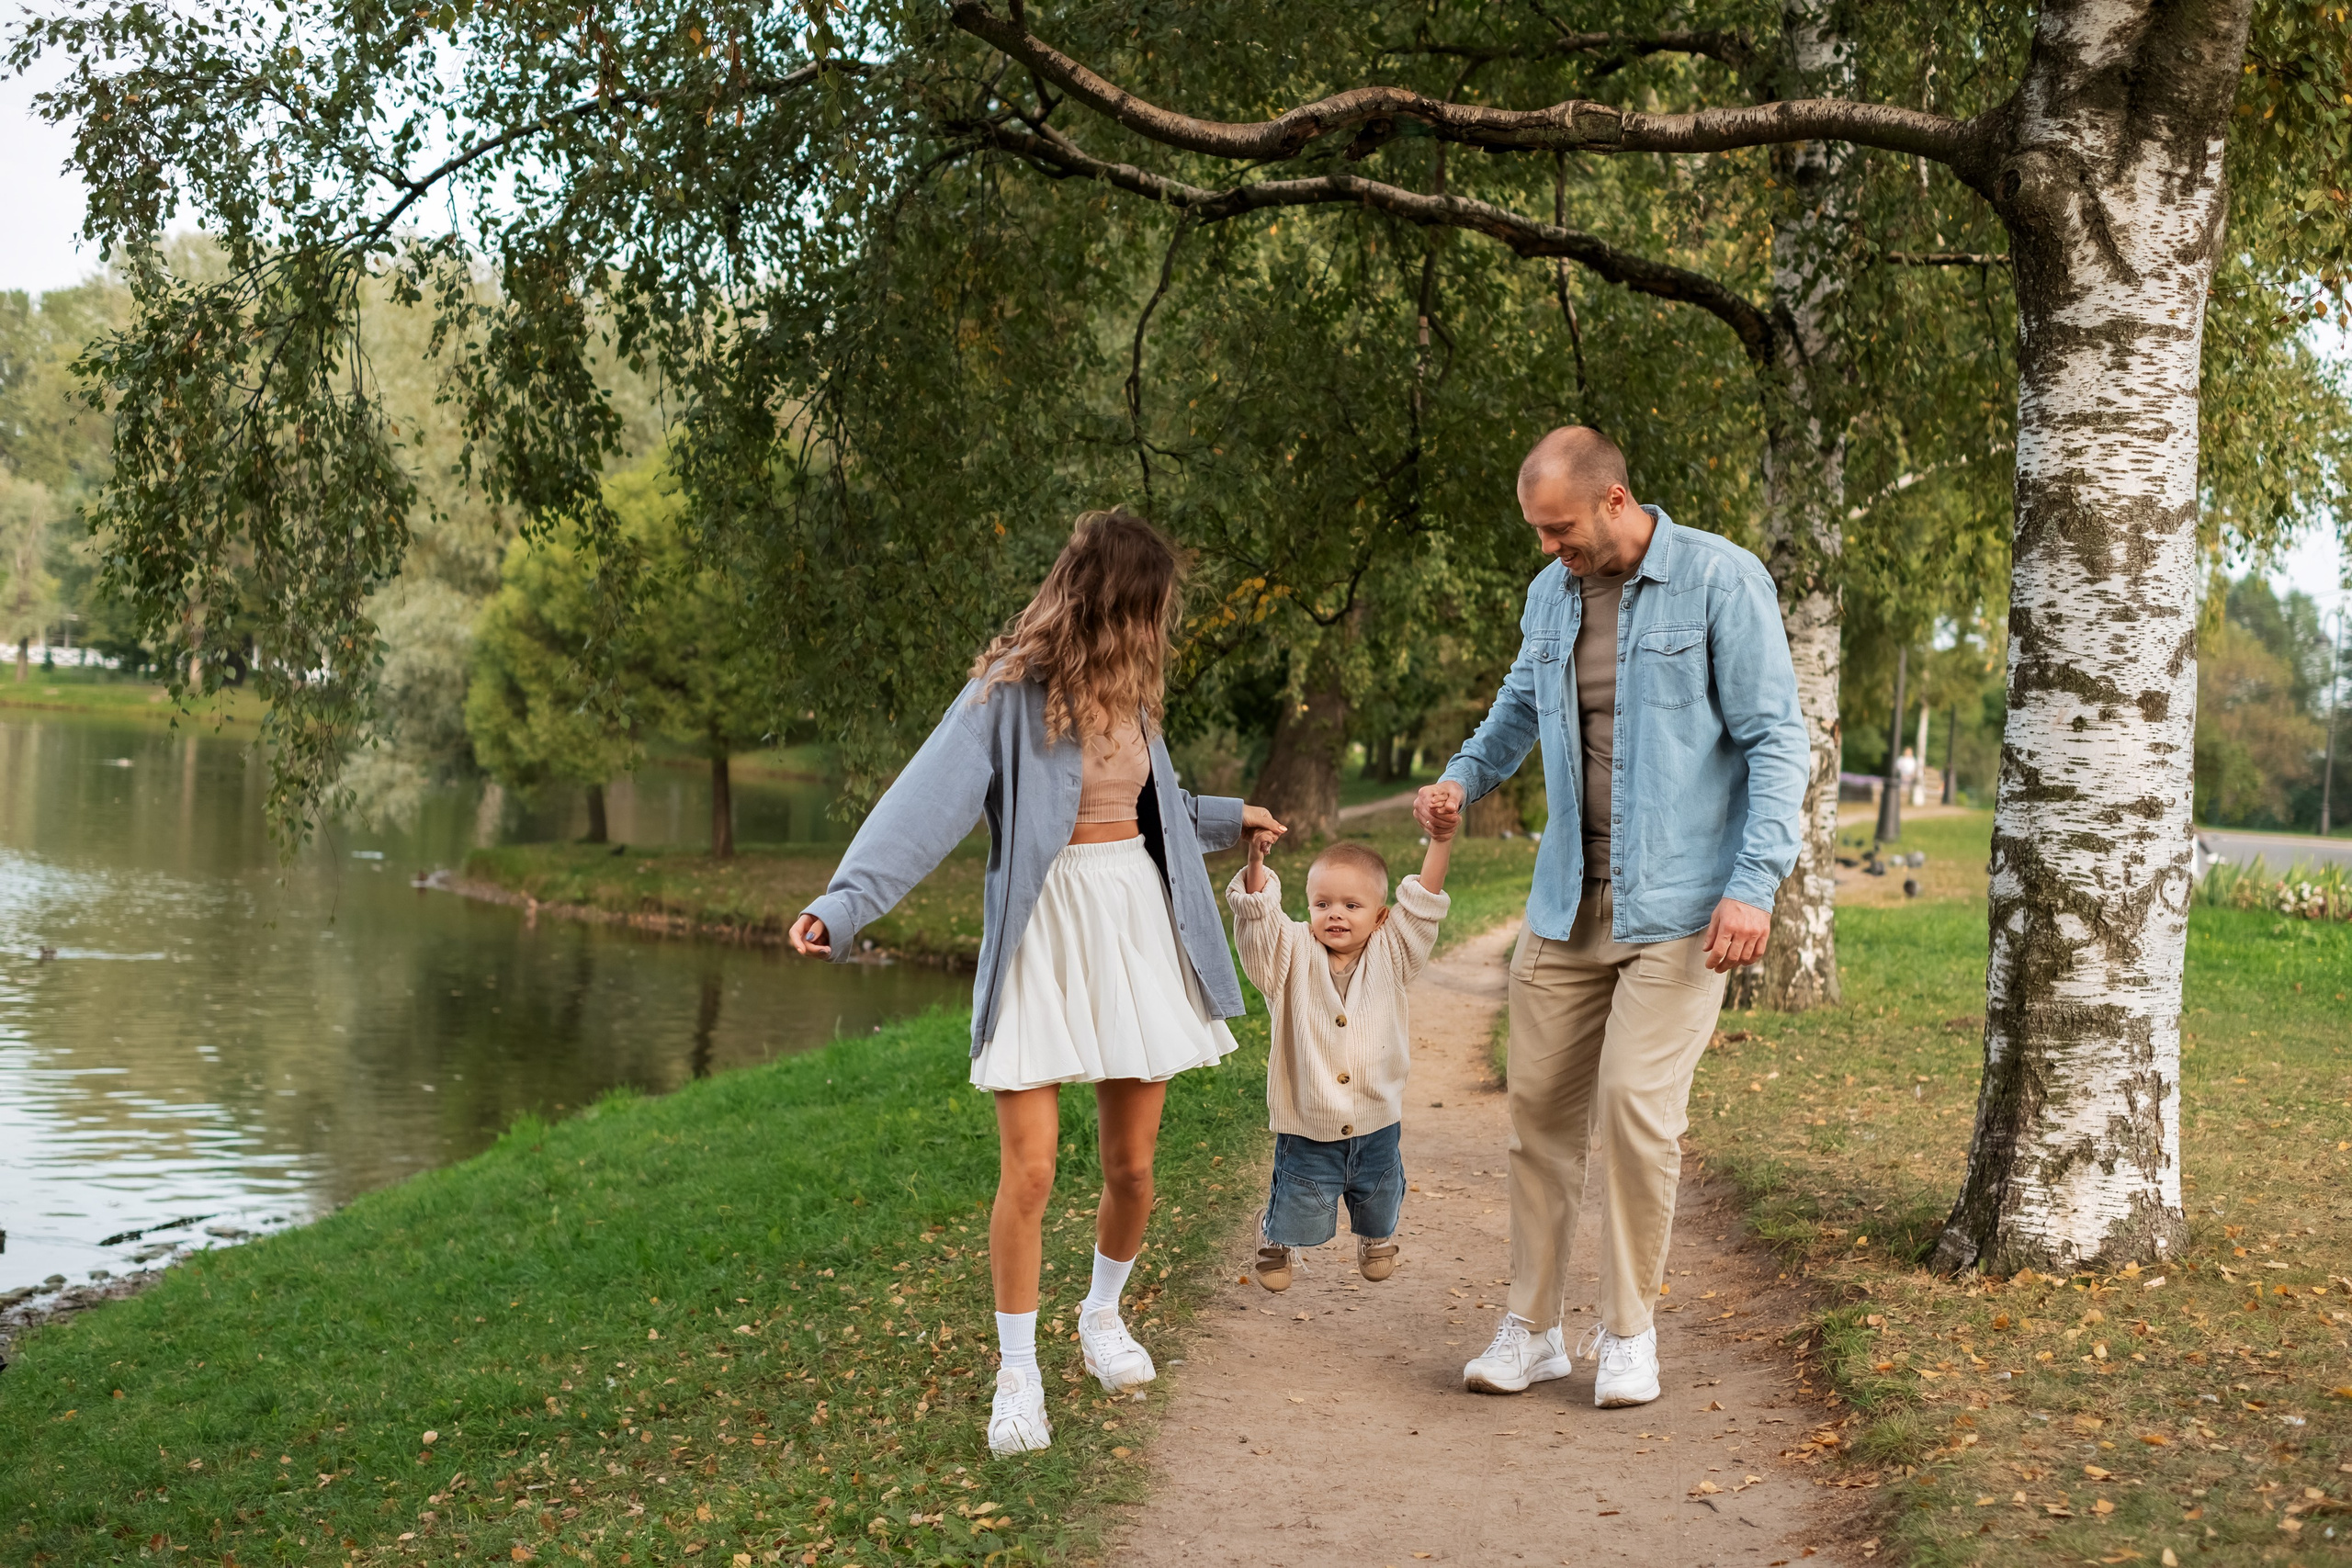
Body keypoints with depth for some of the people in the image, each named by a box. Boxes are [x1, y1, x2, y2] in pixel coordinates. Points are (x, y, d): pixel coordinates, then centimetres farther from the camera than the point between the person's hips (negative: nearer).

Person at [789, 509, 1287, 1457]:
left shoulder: (1124, 689, 11)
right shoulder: (1008, 694, -11)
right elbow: (927, 802, -22)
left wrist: (1225, 819, 39)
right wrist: (843, 903, -34)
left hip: (1136, 925, 6)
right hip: (1041, 937, -6)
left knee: (1132, 1166, 8)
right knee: (1029, 1172, -7)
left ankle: (1103, 1316, 36)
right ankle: (1018, 1375, 11)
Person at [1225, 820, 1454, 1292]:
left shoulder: (1387, 957, -4)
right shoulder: (1293, 956, -8)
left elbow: (1422, 903, -10)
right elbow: (1257, 913, -21)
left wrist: (1441, 841, -21)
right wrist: (1256, 859, -37)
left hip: (1375, 1124, 2)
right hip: (1307, 1131, -2)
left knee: (1380, 1200, 23)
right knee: (1299, 1217, 8)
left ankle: (1376, 1237, 58)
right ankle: (1273, 1238, 43)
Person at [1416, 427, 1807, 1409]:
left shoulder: (1722, 582, -8)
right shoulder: (1551, 593, 9)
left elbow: (1776, 740, -9)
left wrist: (1755, 884, -18)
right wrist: (1463, 776, 7)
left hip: (1677, 907, -5)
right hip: (1568, 900, 5)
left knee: (1637, 1107, -10)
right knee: (1541, 1105, 4)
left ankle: (1628, 1332, 9)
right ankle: (1531, 1327, 16)